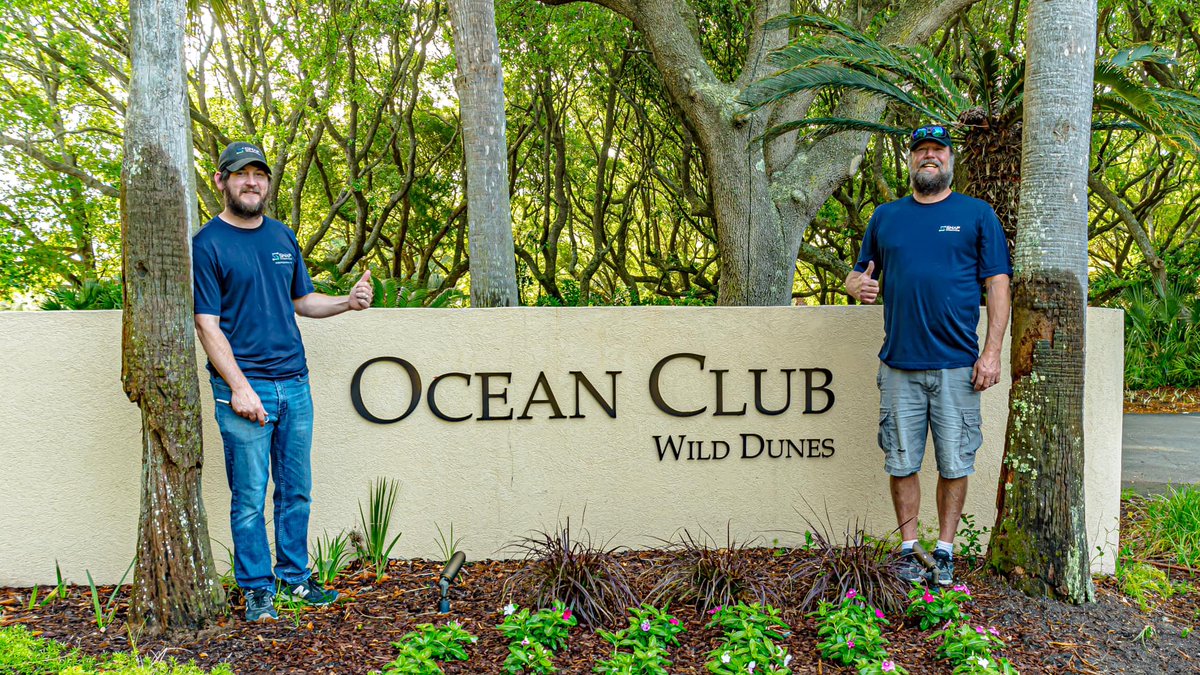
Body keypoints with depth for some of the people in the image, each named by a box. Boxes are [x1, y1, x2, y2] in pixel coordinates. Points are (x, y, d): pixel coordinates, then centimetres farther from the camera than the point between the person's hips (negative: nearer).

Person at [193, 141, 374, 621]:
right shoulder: (207, 244, -5)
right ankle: (257, 589, 14)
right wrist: (239, 387, -17)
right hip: (245, 389, -5)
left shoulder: (283, 237, 13)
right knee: (250, 497, 1)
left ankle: (294, 576, 25)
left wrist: (348, 302, 2)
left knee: (296, 491, 12)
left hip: (295, 383, 6)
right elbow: (208, 325, -9)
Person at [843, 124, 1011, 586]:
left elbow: (998, 285, 2)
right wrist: (859, 285, -8)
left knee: (954, 465, 3)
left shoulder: (977, 214, 6)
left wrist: (991, 353, -6)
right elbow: (858, 274, 18)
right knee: (902, 463, 6)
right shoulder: (885, 217, 13)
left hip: (957, 366, -2)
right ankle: (908, 549, 18)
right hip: (899, 365, 2)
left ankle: (945, 552, 17)